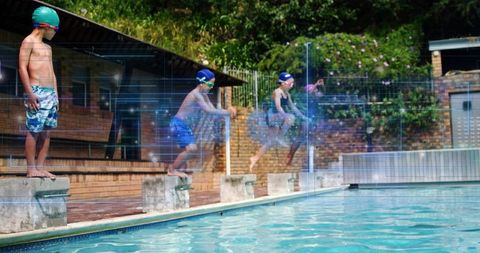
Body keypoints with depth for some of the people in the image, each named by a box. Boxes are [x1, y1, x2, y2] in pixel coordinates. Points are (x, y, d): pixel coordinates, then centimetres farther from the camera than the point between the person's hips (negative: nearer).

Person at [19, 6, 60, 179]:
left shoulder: (47, 48, 22)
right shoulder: (29, 42, -2)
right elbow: (22, 68, -10)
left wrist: (56, 95, 16)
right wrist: (30, 93, -17)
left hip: (50, 93, 8)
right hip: (36, 92, -8)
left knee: (46, 132, 4)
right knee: (34, 131, -8)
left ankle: (40, 167, 6)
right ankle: (31, 169, -6)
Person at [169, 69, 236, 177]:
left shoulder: (203, 95, 8)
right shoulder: (196, 94, -22)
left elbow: (212, 109, 4)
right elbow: (208, 110, -30)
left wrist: (228, 110, -12)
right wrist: (227, 113, -26)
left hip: (184, 124, 10)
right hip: (178, 124, -10)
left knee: (192, 148, 10)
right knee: (190, 148, -17)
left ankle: (173, 168, 20)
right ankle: (172, 170, -2)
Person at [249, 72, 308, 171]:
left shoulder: (287, 94, 14)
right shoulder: (277, 92, -12)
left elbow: (293, 107, 20)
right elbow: (278, 106, -26)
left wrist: (303, 116, 15)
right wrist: (286, 116, -38)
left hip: (278, 118, 9)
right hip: (272, 116, -9)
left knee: (270, 142, 8)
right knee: (291, 117, -30)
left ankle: (255, 158, 13)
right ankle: (280, 137, -20)